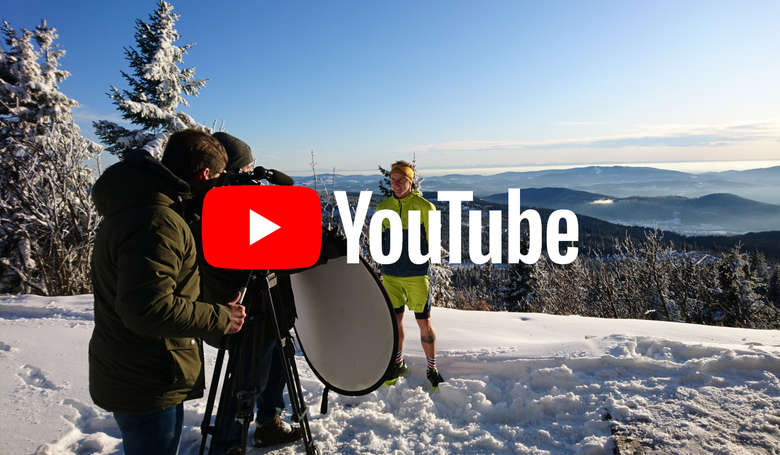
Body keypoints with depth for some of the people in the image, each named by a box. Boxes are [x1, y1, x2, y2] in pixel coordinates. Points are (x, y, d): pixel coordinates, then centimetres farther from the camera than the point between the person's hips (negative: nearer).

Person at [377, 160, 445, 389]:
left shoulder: (425, 207, -5)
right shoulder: (383, 208, 5)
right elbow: (377, 238, 16)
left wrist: (419, 259, -3)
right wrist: (389, 258, 7)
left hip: (417, 275, -3)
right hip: (390, 275, 3)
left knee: (424, 322, 2)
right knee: (395, 319, 13)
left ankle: (432, 368, 18)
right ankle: (398, 363, 31)